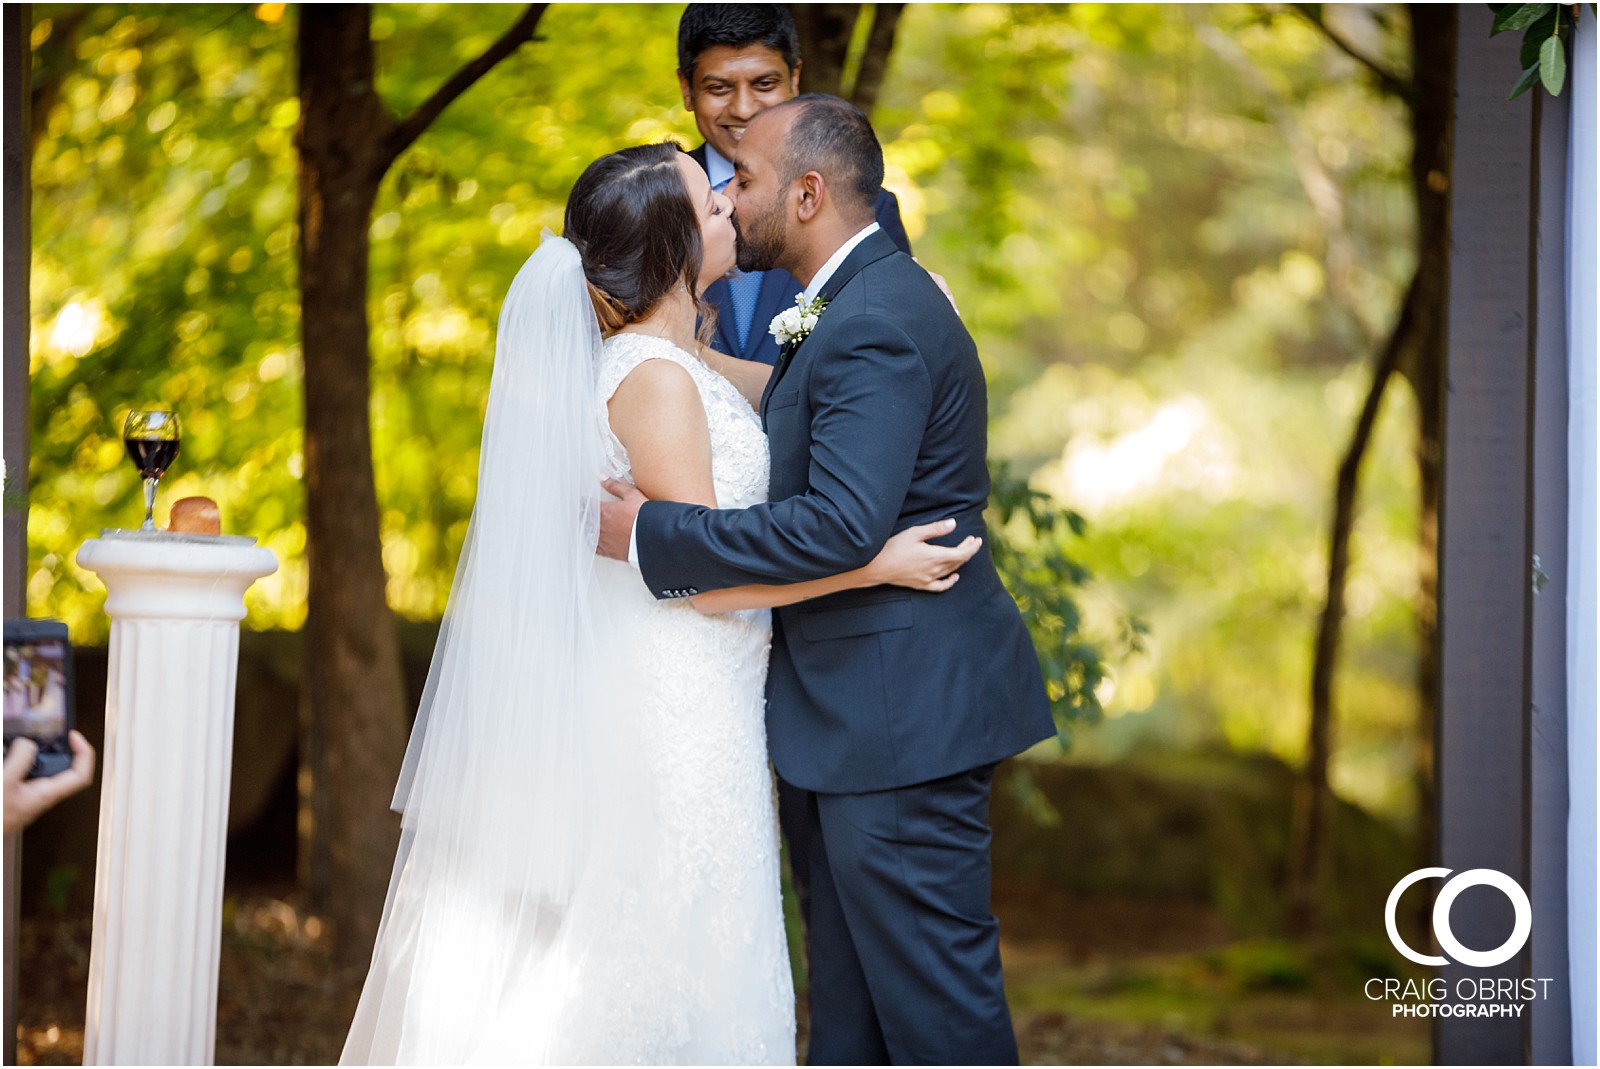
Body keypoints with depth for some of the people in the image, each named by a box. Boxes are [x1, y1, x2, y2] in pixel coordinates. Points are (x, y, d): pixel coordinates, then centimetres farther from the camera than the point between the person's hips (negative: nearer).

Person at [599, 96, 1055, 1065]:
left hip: (901, 713, -11)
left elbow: (840, 528, -29)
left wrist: (651, 536, -22)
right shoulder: (859, 303, 14)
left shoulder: (876, 325, -20)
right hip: (867, 706, 11)